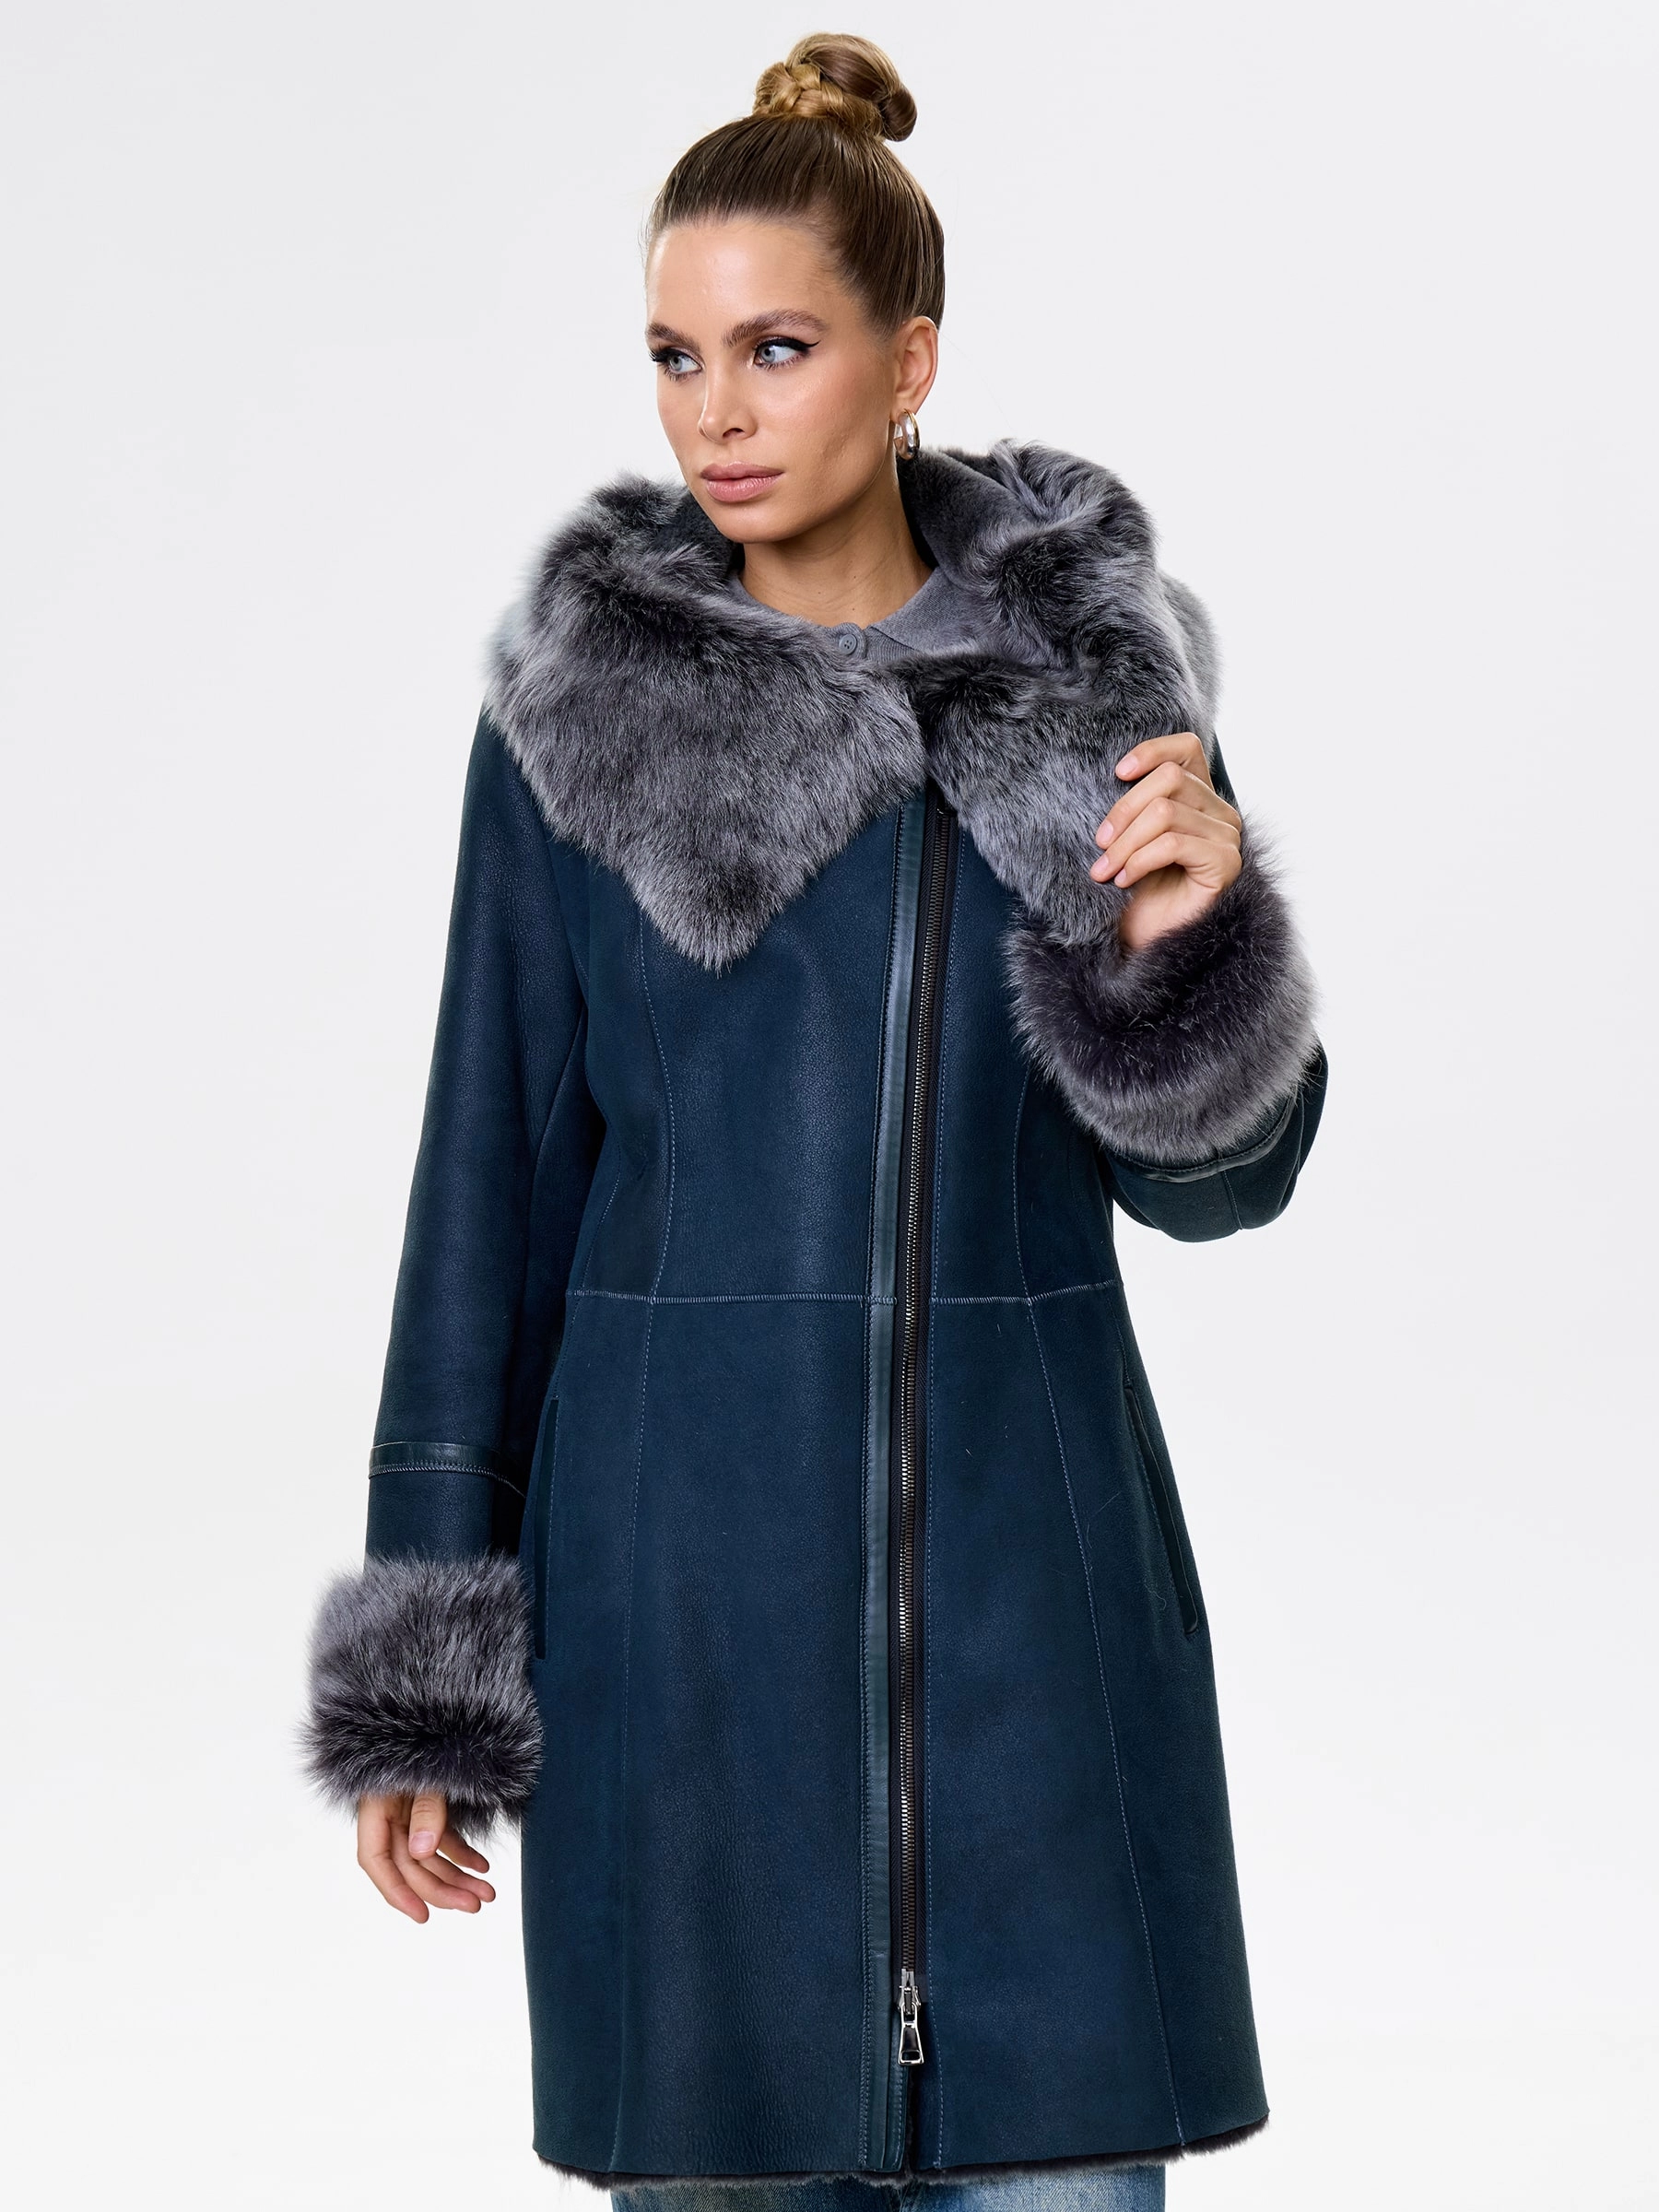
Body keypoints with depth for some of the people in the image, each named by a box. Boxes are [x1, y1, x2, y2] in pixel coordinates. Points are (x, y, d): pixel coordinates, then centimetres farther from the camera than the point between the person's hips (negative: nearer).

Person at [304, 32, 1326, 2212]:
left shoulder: (1095, 678, 1)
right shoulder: (577, 711, -1)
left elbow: (1211, 1173, 4)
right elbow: (495, 1181, 2)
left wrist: (1183, 945, -18)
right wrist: (420, 1685, 1)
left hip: (1028, 1558, 1)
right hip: (685, 1563, 0)